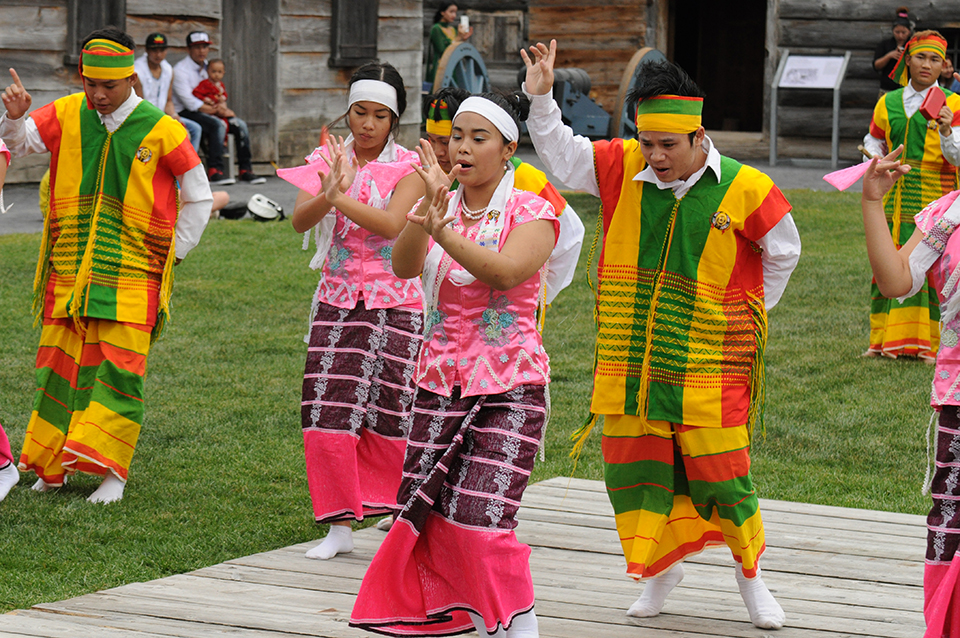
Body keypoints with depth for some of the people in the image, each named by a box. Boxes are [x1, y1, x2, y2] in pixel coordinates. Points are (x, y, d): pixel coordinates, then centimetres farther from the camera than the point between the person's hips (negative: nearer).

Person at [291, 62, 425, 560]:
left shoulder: (409, 167, -2)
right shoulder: (326, 158, 4)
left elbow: (392, 224, -18)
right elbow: (300, 220, -12)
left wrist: (342, 197, -30)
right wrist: (330, 192, -32)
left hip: (395, 303, -2)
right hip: (336, 300, 2)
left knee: (389, 416, 2)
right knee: (329, 415, -6)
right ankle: (340, 527, 1)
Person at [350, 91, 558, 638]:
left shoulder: (532, 213, -4)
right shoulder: (441, 210, 9)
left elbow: (505, 271, -23)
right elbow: (404, 266, -10)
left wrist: (444, 232, -35)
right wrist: (427, 208, -26)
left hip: (509, 389, -5)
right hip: (440, 386, 5)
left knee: (479, 519, -14)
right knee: (426, 516, 1)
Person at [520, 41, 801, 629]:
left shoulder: (743, 189, -8)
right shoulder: (623, 168, -2)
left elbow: (783, 253, 8)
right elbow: (561, 153, 5)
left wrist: (750, 315, 12)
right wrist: (542, 96, -10)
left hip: (707, 370, -3)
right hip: (630, 360, 3)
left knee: (720, 473, -2)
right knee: (634, 467, 6)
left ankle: (750, 573, 21)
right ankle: (665, 566, 28)